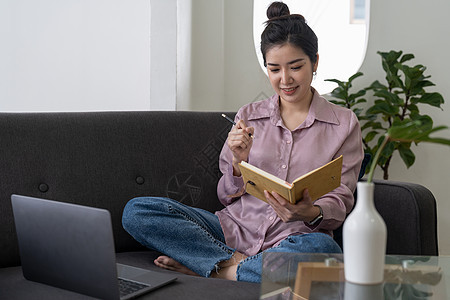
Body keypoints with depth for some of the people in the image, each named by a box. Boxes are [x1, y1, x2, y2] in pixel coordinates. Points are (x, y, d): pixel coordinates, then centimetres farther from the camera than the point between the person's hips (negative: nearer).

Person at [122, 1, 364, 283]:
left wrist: (311, 213, -22)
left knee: (321, 248, -41)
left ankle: (215, 268, -21)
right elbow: (228, 196, 12)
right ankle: (238, 263, -19)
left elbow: (340, 200, 2)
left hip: (293, 238, -2)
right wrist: (239, 163, -11)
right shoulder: (248, 117, 12)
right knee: (136, 210, -16)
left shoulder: (344, 123, 7)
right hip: (237, 227, 3)